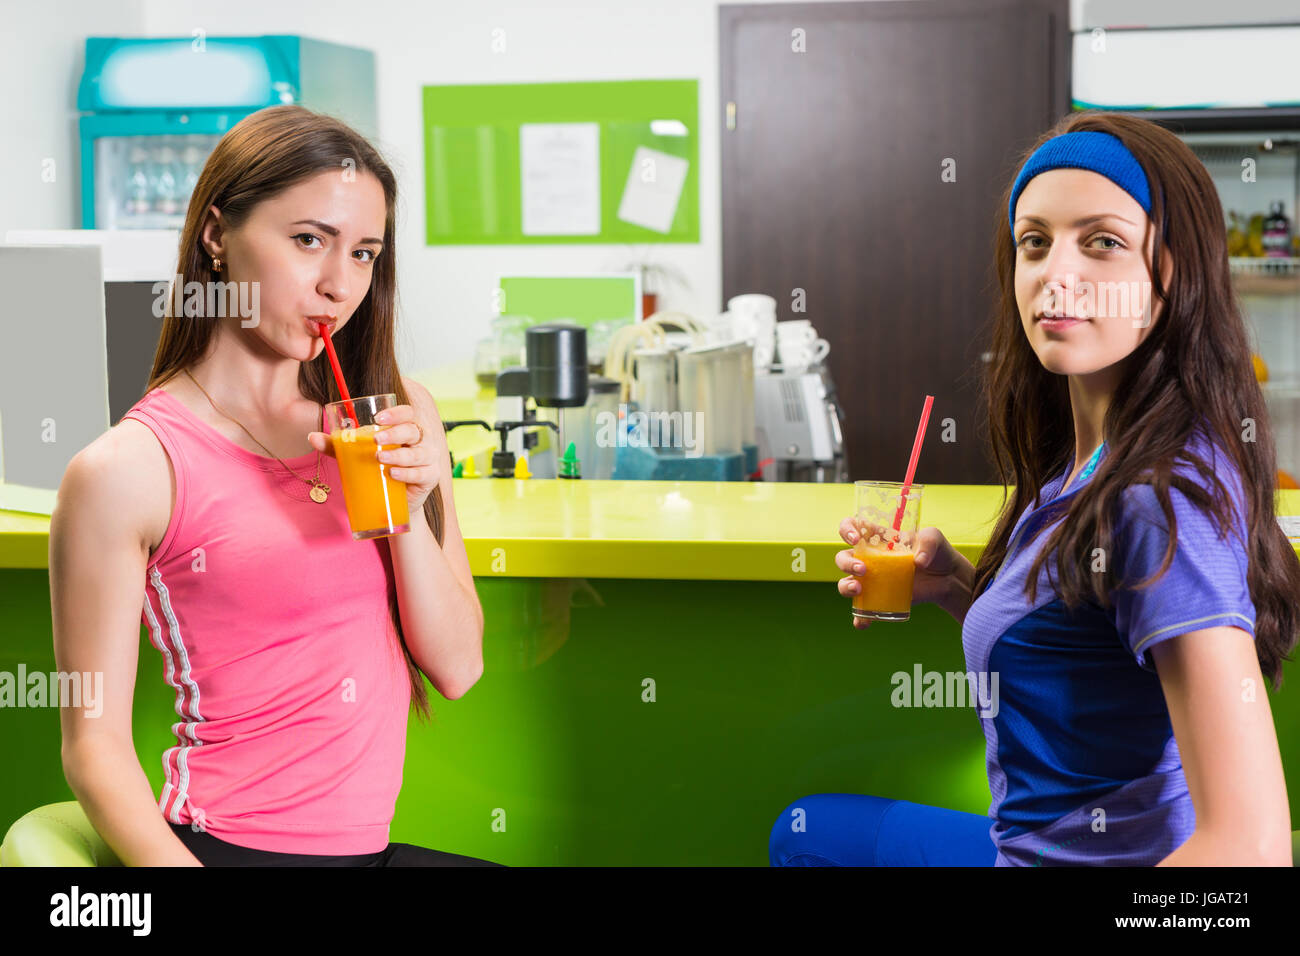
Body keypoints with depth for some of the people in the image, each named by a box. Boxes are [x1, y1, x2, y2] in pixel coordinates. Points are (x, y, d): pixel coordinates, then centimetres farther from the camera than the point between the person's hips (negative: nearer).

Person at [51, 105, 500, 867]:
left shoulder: (401, 413, 8)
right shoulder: (129, 468, -8)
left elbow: (457, 668, 8)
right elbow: (95, 745, -7)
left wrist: (409, 509, -7)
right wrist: (172, 864, -23)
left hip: (370, 845, 6)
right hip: (231, 843, -6)